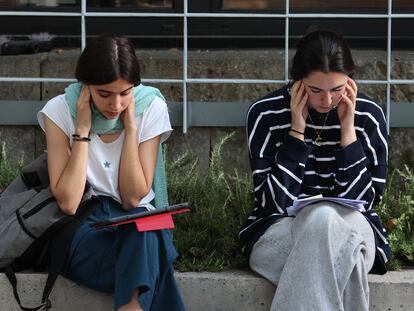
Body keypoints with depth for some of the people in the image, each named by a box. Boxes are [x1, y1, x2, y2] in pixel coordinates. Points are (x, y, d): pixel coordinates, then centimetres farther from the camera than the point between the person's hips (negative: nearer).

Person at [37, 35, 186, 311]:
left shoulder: (151, 107, -6)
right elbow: (68, 203, -16)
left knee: (144, 231, -35)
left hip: (138, 227, 2)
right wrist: (82, 129, -18)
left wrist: (131, 127, -15)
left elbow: (133, 199, -10)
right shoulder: (60, 110, -9)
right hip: (82, 229, -2)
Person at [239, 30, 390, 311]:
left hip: (352, 233, 1)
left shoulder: (369, 115, -5)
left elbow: (363, 202, -9)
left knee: (325, 221, -34)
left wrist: (347, 130, -15)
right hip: (279, 234, -1)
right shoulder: (266, 114, -8)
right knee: (321, 218, -34)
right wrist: (297, 130, -18)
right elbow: (275, 202, -13)